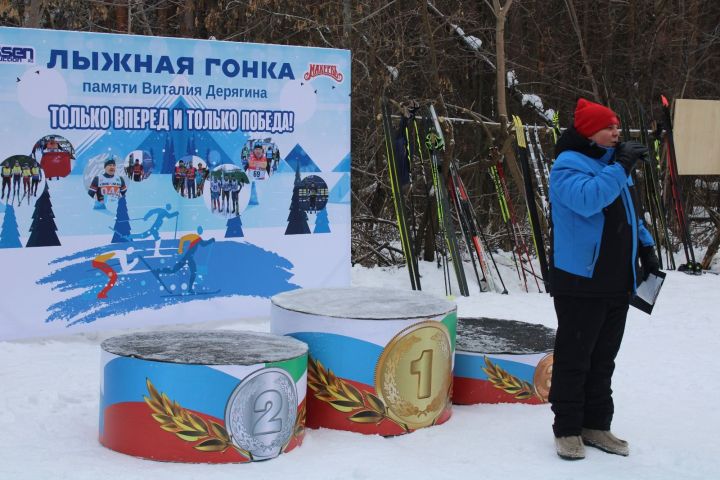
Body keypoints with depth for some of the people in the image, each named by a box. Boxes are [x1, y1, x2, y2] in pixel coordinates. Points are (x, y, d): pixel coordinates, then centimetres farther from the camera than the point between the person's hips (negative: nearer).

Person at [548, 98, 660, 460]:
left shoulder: (613, 162, 16)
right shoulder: (568, 166, -10)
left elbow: (629, 212, 25)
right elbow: (588, 198, -30)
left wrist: (646, 248, 18)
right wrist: (621, 167, -25)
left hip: (618, 282, 8)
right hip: (580, 282, -8)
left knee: (604, 358, 14)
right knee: (574, 358, -1)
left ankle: (596, 425, 23)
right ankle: (567, 429, 9)